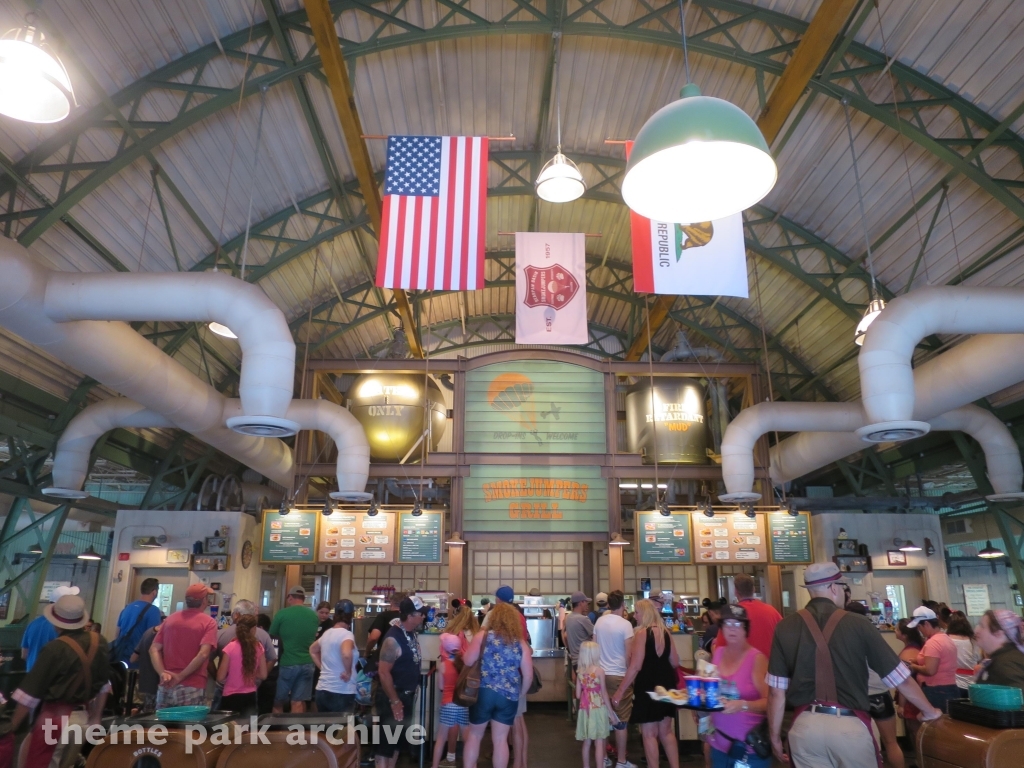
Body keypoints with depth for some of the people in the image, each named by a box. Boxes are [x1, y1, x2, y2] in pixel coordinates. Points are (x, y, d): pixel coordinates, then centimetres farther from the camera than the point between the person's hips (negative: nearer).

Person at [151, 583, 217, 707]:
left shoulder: (170, 619, 11)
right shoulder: (208, 622, -5)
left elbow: (154, 649, 4)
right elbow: (203, 654, -17)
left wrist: (162, 673, -6)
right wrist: (180, 677, -12)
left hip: (166, 686, 5)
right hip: (192, 688, -5)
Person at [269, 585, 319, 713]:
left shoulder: (282, 614, -9)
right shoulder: (314, 615, 3)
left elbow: (272, 635, 2)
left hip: (287, 663, -3)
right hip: (307, 664, 3)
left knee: (278, 701, 13)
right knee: (298, 702, 7)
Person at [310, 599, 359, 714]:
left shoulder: (327, 633, 10)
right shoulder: (346, 634, -14)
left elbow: (313, 650, 27)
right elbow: (346, 654, -34)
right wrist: (348, 672, -19)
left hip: (322, 690, 8)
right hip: (341, 693, -8)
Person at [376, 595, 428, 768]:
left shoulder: (412, 634, 4)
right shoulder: (393, 639, -22)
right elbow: (383, 672, -24)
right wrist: (394, 701, -20)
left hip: (406, 695, 9)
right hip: (392, 697, -9)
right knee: (387, 741, -1)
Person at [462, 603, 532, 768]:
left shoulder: (483, 636, -3)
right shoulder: (521, 643, 4)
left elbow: (468, 661, -8)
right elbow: (528, 675, 3)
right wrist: (521, 693, 19)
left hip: (483, 692, -2)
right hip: (509, 696, 2)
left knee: (474, 735, 16)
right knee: (500, 739, 12)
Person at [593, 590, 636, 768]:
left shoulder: (599, 621, 3)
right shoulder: (625, 624, -13)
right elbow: (629, 654, -12)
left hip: (601, 674, 5)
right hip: (619, 676, -5)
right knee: (621, 721, 4)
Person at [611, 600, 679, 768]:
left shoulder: (641, 633, -14)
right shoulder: (665, 632, 5)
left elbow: (635, 666, -19)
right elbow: (675, 662, 11)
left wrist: (620, 691, -14)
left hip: (647, 685, -7)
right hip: (665, 684, 7)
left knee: (649, 734, 3)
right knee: (666, 731, 17)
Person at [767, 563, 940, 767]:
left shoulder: (785, 628, -1)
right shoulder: (857, 625, -5)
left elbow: (776, 691, -1)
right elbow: (901, 678, 3)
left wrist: (775, 737, 10)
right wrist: (929, 711, 21)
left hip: (805, 725, 1)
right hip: (850, 725, -1)